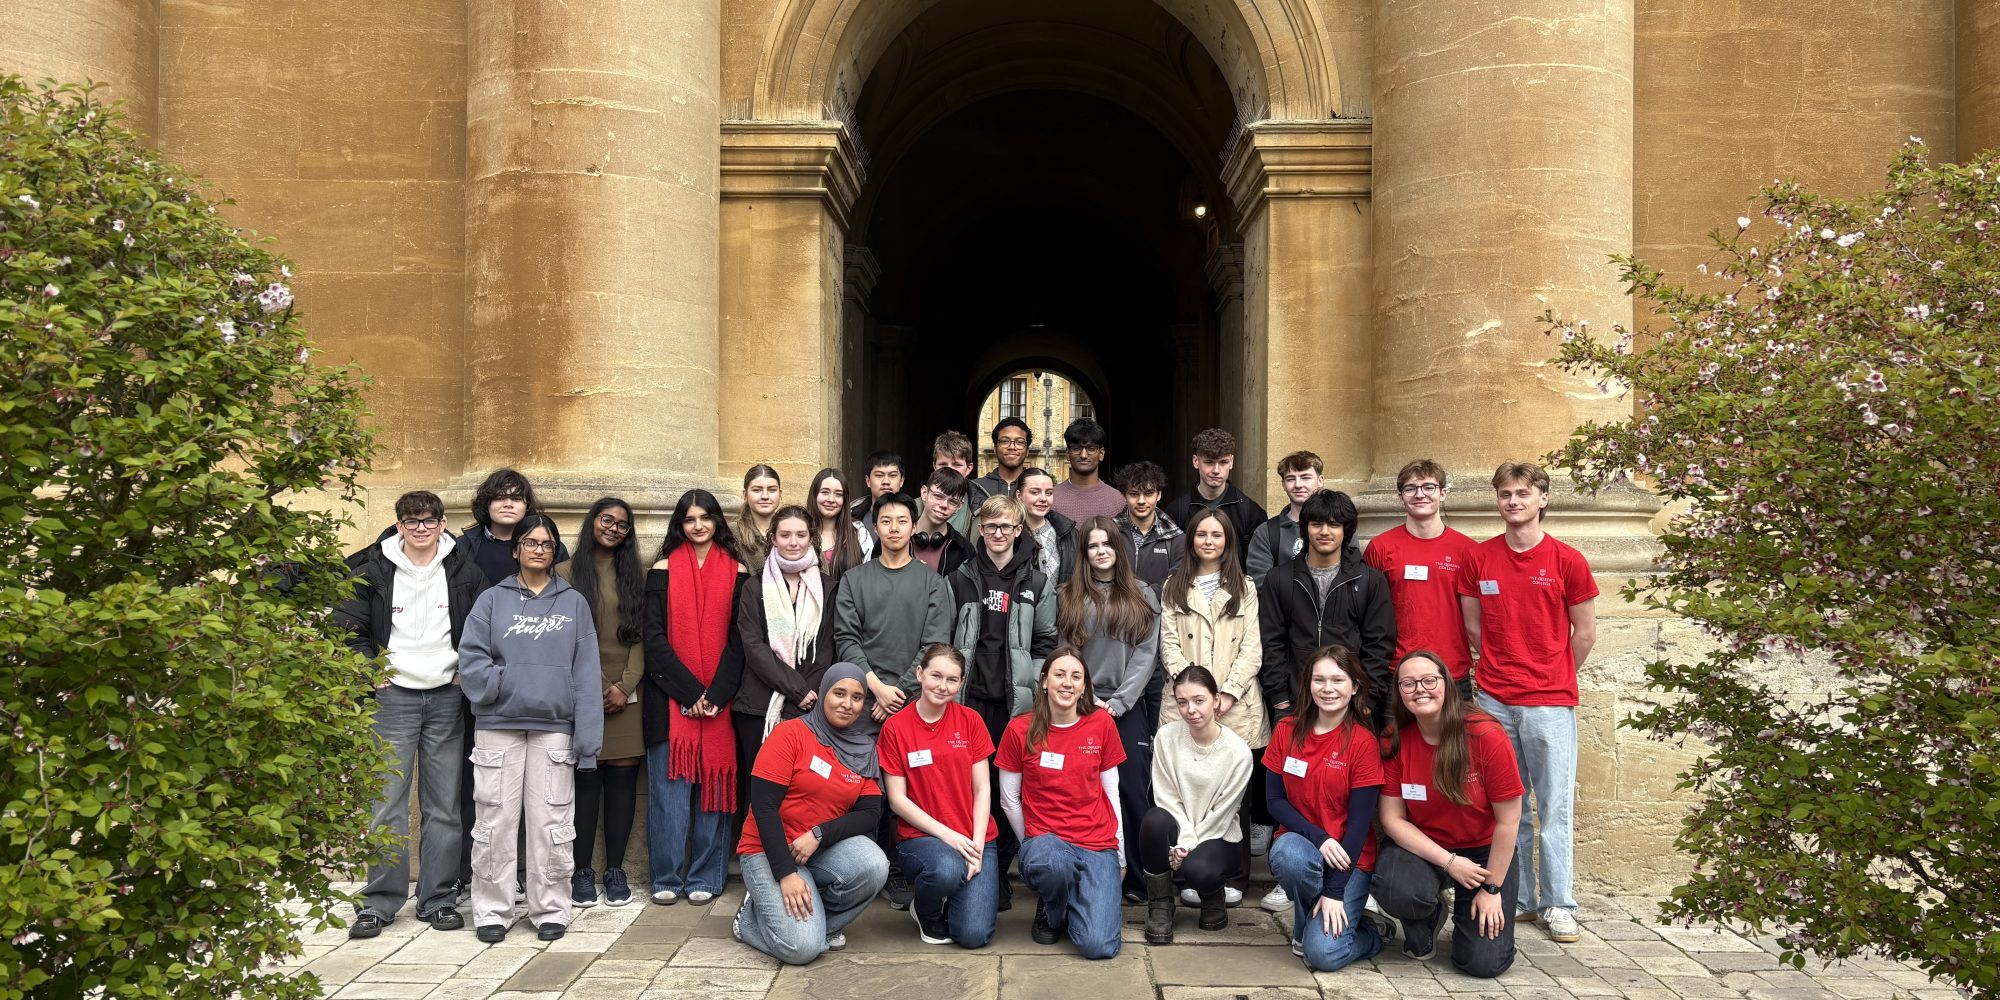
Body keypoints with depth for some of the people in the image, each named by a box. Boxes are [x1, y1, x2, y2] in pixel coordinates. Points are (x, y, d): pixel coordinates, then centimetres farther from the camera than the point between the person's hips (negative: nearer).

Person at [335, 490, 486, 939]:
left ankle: (439, 898, 14)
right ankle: (379, 902, 7)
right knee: (387, 802, -2)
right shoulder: (372, 569, 1)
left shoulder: (463, 569, 4)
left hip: (447, 697, 1)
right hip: (393, 696, -1)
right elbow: (347, 626, 6)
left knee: (444, 804, 5)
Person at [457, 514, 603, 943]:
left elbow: (586, 673, 2)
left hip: (555, 728, 0)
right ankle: (491, 911, 15)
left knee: (552, 824, 3)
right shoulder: (492, 601, 7)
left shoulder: (574, 602, 8)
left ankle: (550, 909, 14)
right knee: (495, 822, 3)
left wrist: (587, 736, -5)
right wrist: (512, 685, -13)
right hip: (498, 727, 0)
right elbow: (471, 662, -3)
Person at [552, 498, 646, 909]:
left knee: (623, 780, 1)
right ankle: (582, 871, 5)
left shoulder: (633, 576, 14)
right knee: (585, 780, -4)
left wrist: (625, 686, -6)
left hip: (626, 697, 2)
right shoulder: (565, 574, 5)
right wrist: (596, 690, -7)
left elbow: (641, 637, 7)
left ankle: (615, 871, 9)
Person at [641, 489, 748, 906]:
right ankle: (667, 877, 10)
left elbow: (738, 640, 2)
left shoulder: (735, 573, 6)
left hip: (718, 699, 1)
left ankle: (704, 878, 12)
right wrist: (690, 691, -10)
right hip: (670, 697, -1)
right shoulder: (664, 570, 4)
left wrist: (716, 694, -9)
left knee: (713, 783, 3)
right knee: (669, 787, -1)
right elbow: (654, 637, -1)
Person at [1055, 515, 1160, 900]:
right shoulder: (1068, 597, 9)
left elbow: (1146, 654, 1)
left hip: (1128, 707, 0)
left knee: (1132, 791, -2)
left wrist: (1118, 702, -9)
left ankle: (1136, 879, 5)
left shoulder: (1142, 596, 9)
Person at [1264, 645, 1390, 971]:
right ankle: (1306, 925, -3)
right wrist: (1319, 838, -18)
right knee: (1287, 853, -35)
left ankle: (1372, 931, 14)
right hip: (1300, 844, 3)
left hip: (1348, 856, -3)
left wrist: (1334, 891, -16)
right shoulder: (1287, 731, -1)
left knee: (1323, 954, -21)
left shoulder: (1363, 742, -11)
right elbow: (1275, 800, -1)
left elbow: (1360, 821, -12)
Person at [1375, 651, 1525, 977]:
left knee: (1483, 962, -13)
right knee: (1394, 889, -33)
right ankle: (1426, 919, 6)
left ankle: (1468, 911, 24)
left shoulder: (1486, 736, -21)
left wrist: (1492, 888, -9)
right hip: (1420, 848, 1)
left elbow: (1508, 821, -14)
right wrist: (1448, 862, -18)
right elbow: (1393, 818, -9)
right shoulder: (1394, 742, -13)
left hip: (1485, 852, -1)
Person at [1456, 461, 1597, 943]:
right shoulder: (1478, 558, 4)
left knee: (1555, 808, 2)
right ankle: (1517, 897, 19)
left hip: (1550, 703, -2)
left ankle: (1558, 906, 12)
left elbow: (1584, 635, 5)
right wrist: (1507, 669, 13)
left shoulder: (1567, 560, -2)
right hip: (1494, 700, 2)